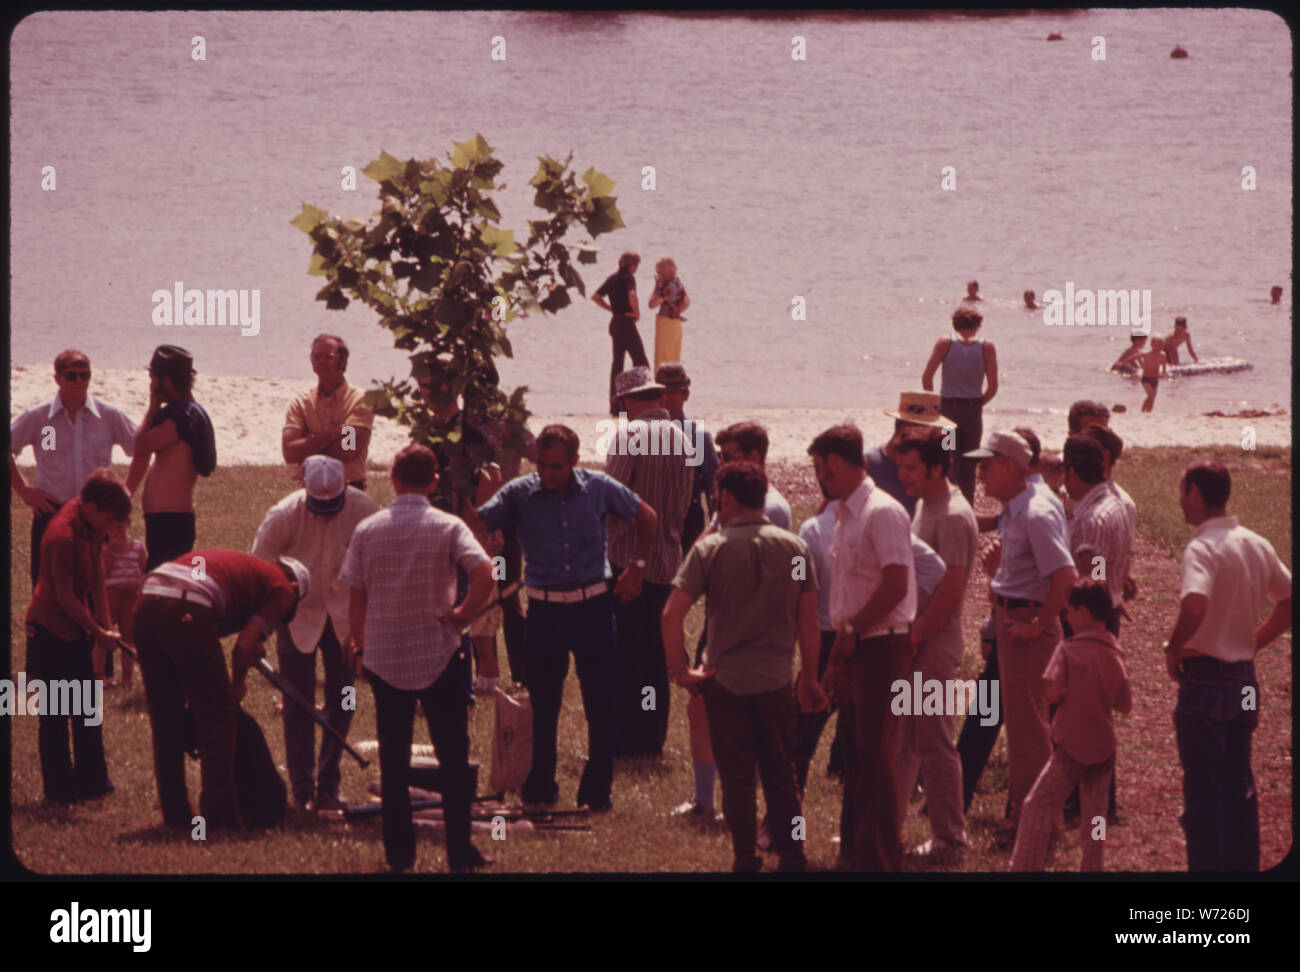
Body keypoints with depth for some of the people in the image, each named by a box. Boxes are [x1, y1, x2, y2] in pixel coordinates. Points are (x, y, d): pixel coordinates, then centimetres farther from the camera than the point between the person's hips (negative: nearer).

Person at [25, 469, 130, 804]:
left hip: (76, 626, 9)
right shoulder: (63, 535, -27)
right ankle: (59, 789, 4)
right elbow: (66, 597, -22)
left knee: (87, 707, 13)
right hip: (50, 628, -9)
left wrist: (103, 621, 2)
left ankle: (92, 779, 21)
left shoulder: (92, 525, -1)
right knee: (55, 713, -1)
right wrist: (99, 633, -12)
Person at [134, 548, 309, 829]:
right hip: (187, 612, -7)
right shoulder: (282, 590, 13)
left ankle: (175, 813, 23)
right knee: (217, 713, 8)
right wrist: (238, 683, 15)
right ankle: (219, 813, 9)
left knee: (165, 716, 17)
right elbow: (246, 643, 0)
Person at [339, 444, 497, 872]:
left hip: (384, 657, 2)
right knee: (453, 757, 7)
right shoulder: (448, 527, -8)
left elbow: (355, 598, 2)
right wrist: (464, 613, -6)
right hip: (439, 656, -2)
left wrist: (360, 645, 15)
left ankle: (399, 853, 11)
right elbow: (485, 575, -22)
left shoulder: (367, 530, -2)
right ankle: (460, 853, 7)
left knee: (393, 760, 10)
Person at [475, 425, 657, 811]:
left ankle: (597, 791, 11)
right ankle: (539, 789, 18)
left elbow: (647, 518, 14)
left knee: (600, 705, 2)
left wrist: (636, 569, 11)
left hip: (593, 607, 0)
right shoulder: (519, 493, -3)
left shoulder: (598, 487, -1)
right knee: (543, 705, 6)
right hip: (545, 609, 0)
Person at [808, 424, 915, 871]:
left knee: (875, 757, -8)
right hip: (852, 647, 9)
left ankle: (882, 860, -5)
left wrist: (853, 631, -15)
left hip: (880, 646, -9)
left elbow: (895, 585, -21)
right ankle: (854, 854, 19)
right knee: (855, 755, 13)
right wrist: (841, 641, 16)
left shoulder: (882, 512, -15)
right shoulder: (845, 514, 15)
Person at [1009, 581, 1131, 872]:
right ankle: (1093, 868, 14)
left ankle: (1024, 867, -4)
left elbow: (1052, 692, -21)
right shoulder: (1116, 652, 3)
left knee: (1038, 806, 0)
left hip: (1071, 746, -5)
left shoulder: (1069, 649, -13)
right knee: (1094, 812, 14)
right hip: (1104, 747, 5)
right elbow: (1125, 704, 6)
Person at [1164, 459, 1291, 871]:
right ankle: (1244, 865, 20)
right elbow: (1289, 604, 15)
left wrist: (1173, 649, -17)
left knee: (1202, 791, 0)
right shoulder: (1257, 545, 6)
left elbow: (1195, 608, -34)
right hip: (1244, 679, 8)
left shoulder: (1202, 549, -18)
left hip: (1205, 679, -8)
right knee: (1239, 786, 16)